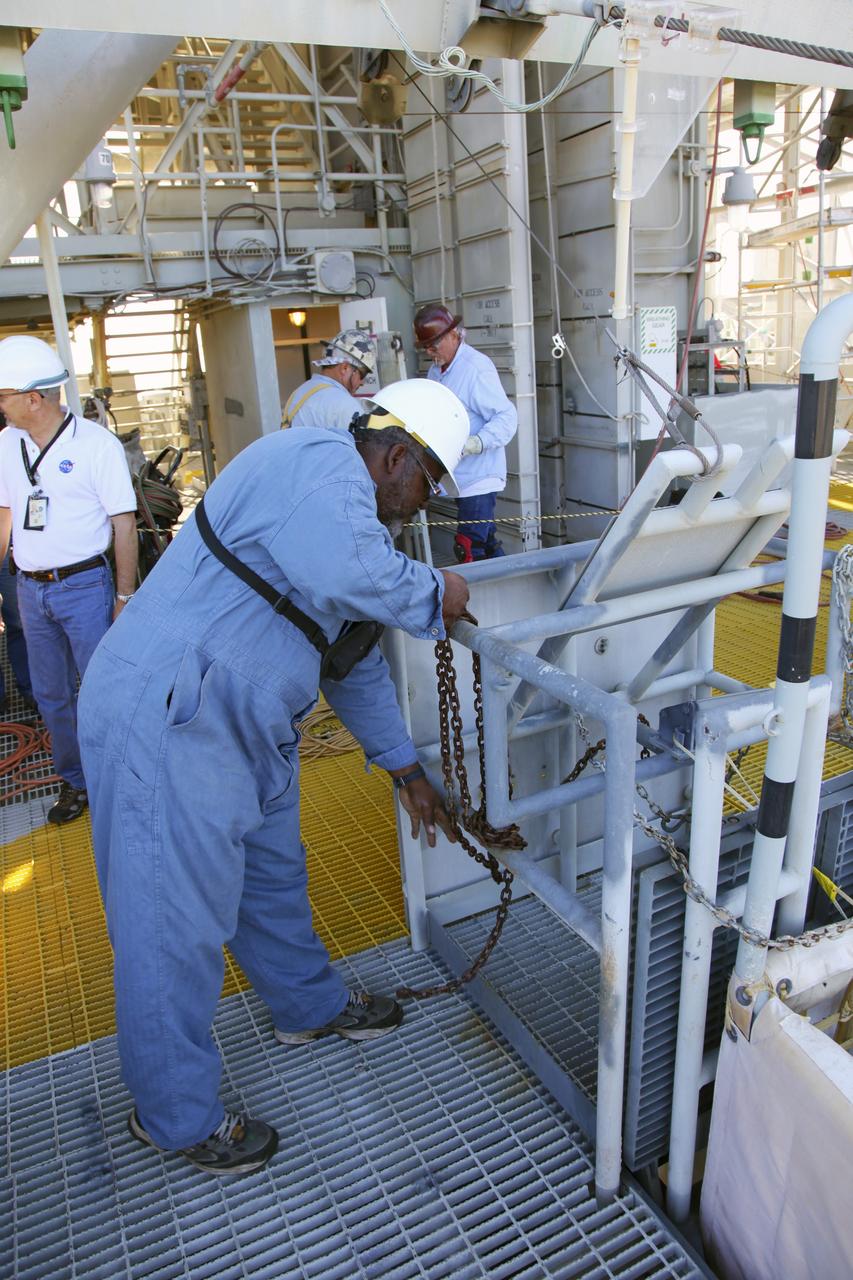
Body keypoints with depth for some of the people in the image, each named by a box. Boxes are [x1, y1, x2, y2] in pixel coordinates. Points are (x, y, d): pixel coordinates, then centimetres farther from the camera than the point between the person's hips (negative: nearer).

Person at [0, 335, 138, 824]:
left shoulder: (96, 444, -11)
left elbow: (124, 523, -10)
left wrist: (126, 595, -10)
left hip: (85, 586, -6)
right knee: (51, 695, 14)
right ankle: (75, 782, 30)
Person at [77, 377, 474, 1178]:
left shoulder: (347, 504, 18)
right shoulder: (322, 463, -15)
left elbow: (355, 662, 23)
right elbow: (344, 571, -39)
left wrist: (406, 770, 26)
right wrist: (433, 596, -17)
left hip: (241, 724, 11)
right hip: (166, 720, -11)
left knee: (274, 876, 24)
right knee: (177, 920, 3)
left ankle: (311, 1007, 48)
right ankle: (177, 1117, 24)